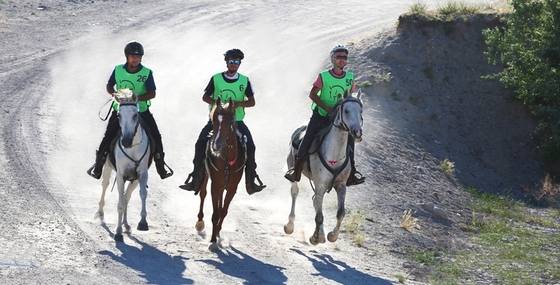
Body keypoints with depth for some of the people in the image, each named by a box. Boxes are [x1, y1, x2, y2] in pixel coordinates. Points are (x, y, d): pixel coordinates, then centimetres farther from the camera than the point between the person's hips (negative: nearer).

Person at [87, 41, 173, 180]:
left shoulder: (147, 73, -8)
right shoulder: (118, 70, -3)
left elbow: (152, 93, -13)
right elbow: (109, 86, 10)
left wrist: (137, 98, -28)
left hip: (141, 110, 0)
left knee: (156, 136, -6)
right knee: (108, 136, -5)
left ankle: (161, 166, 9)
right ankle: (98, 165, 9)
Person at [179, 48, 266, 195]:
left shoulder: (245, 81, 1)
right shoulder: (216, 79, 1)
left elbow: (252, 102, 1)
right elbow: (205, 97, 6)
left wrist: (238, 103, -18)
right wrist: (217, 103, -14)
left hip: (237, 121, 0)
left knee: (250, 146, -16)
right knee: (200, 144, -14)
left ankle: (251, 182, -6)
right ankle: (195, 180, -5)